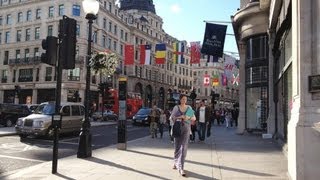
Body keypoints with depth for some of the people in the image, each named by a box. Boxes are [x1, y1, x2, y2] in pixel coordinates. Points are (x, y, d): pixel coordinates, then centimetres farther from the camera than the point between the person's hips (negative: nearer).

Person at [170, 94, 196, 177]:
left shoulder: (189, 107, 7)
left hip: (186, 129, 0)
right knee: (177, 147, 6)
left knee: (183, 148, -8)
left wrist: (189, 117, -14)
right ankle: (176, 162, 30)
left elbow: (194, 118, 7)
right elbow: (171, 117, 0)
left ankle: (181, 167, -7)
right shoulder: (176, 107, 4)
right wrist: (180, 117, -14)